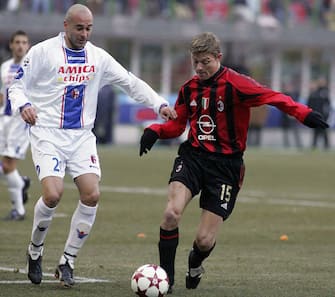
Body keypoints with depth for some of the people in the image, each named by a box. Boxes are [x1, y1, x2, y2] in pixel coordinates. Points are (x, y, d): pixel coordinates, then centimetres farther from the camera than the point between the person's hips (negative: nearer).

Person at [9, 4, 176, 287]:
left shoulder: (98, 57, 7)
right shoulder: (43, 51, -4)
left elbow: (131, 83, 10)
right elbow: (17, 85, -1)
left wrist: (160, 104, -1)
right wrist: (23, 105, -22)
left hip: (81, 136, 4)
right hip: (48, 133, -4)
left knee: (91, 195, -12)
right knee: (53, 194, -21)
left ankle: (67, 263, 2)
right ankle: (35, 251, 8)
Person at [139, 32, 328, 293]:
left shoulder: (235, 85, -12)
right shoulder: (189, 88, 5)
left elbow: (273, 97, -21)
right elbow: (177, 124, 16)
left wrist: (304, 114, -36)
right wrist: (155, 131, -4)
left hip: (225, 165, -3)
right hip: (193, 156, 3)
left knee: (204, 240, -3)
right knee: (172, 213, -23)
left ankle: (195, 264, 36)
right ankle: (166, 277, -5)